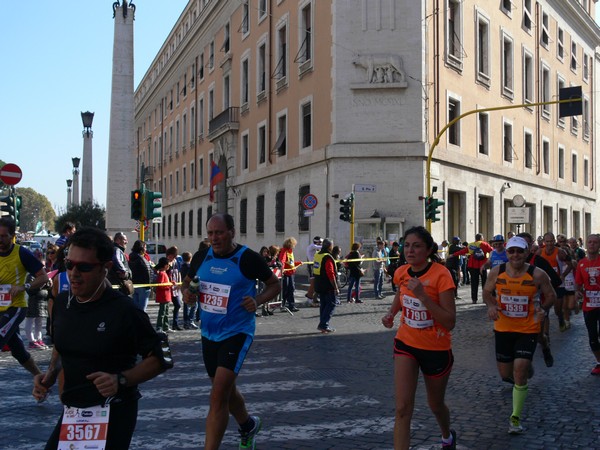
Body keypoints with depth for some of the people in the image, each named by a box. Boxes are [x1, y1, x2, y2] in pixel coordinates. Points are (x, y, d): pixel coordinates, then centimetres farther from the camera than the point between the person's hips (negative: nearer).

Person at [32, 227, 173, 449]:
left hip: (113, 414, -6)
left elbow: (161, 357, -13)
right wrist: (50, 376, 1)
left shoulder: (124, 310, -18)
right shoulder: (62, 302, 0)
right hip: (71, 413, 6)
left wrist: (121, 380, -24)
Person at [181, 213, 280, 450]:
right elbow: (187, 281, 17)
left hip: (237, 332, -6)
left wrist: (258, 301, -19)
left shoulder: (249, 258, -13)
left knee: (218, 395, -15)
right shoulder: (201, 257, 1)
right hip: (209, 333, 6)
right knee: (226, 390, 22)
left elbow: (274, 284, -1)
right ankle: (248, 425, 49)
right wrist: (186, 292, -6)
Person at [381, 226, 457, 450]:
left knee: (436, 404, 20)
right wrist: (391, 313, -1)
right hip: (406, 343, 3)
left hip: (436, 349, -3)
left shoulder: (441, 275, -22)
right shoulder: (401, 273, -6)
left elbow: (450, 322, -25)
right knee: (402, 408, -10)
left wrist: (423, 296, -34)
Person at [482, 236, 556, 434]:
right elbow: (487, 292, 9)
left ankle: (515, 418, 3)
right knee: (505, 374, 12)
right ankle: (526, 368, 50)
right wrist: (491, 305, -12)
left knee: (519, 372, -12)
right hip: (503, 328, 3)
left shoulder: (538, 275, -12)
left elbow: (551, 296, 2)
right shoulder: (496, 272, -7)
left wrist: (542, 308, -18)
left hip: (528, 330, -3)